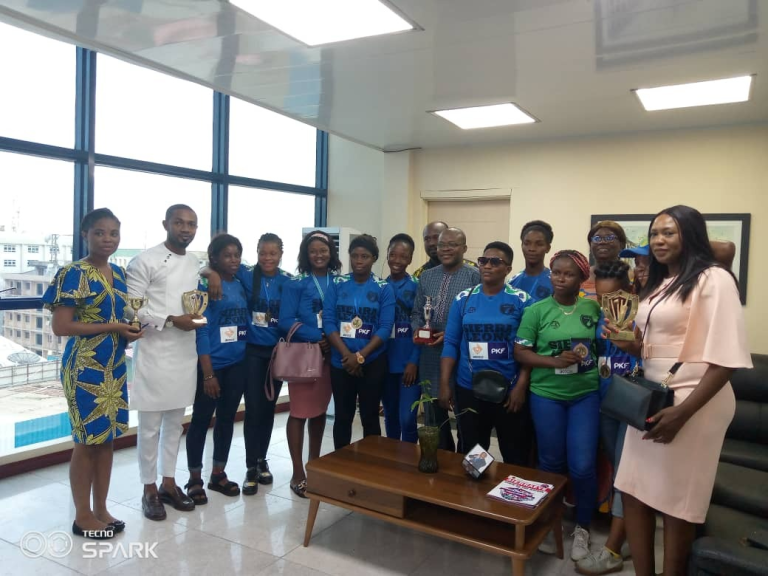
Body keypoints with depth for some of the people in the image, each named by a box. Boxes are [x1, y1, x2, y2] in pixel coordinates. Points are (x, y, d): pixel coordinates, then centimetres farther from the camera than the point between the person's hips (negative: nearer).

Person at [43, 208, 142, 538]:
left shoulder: (121, 274, 9)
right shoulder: (74, 274, -12)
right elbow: (60, 327, -17)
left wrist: (133, 329, -1)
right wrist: (113, 327, -19)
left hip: (115, 367, 7)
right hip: (85, 368, -7)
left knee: (107, 438, 13)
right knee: (87, 441, 3)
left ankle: (101, 509, 26)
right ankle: (82, 516, 19)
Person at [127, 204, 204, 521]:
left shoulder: (194, 262, 11)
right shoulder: (145, 261, -10)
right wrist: (172, 320, -20)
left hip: (186, 352, 6)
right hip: (154, 352, -6)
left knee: (175, 422, 15)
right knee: (150, 425, 4)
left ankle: (169, 482, 28)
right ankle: (149, 489, 19)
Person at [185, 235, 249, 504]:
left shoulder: (240, 285, 6)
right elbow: (201, 330, -14)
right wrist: (208, 373, -16)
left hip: (237, 364, 6)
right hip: (211, 364, -6)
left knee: (227, 418, 14)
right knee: (201, 419, 6)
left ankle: (218, 474, 28)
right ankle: (195, 479, 19)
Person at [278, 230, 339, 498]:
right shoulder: (295, 284, -3)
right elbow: (286, 321, -11)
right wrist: (317, 337, -19)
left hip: (330, 354, 4)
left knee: (320, 410, 13)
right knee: (300, 412, 0)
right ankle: (298, 474, 9)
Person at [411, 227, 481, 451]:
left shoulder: (475, 276, -7)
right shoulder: (426, 277, 10)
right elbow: (416, 312, 13)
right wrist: (417, 329, -7)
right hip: (430, 355, 5)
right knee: (434, 414, 16)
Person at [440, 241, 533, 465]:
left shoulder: (521, 301, -4)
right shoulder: (463, 299, 3)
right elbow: (451, 343, 3)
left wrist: (521, 386, -12)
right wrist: (444, 384, -2)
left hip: (509, 391, -2)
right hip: (468, 390, 2)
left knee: (515, 455, 9)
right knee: (470, 453, 15)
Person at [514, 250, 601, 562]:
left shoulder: (593, 308, 2)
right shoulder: (537, 310, -4)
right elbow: (520, 353, -5)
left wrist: (589, 357, -6)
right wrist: (554, 361, -18)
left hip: (586, 395, 1)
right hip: (546, 395, -1)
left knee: (582, 465, -2)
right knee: (551, 463, 10)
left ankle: (583, 528, 22)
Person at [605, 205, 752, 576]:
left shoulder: (713, 279, -11)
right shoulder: (657, 285, 14)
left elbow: (725, 357, -18)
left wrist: (682, 412, -22)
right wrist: (629, 345, 0)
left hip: (693, 402, -8)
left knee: (676, 499, 5)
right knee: (634, 490, 9)